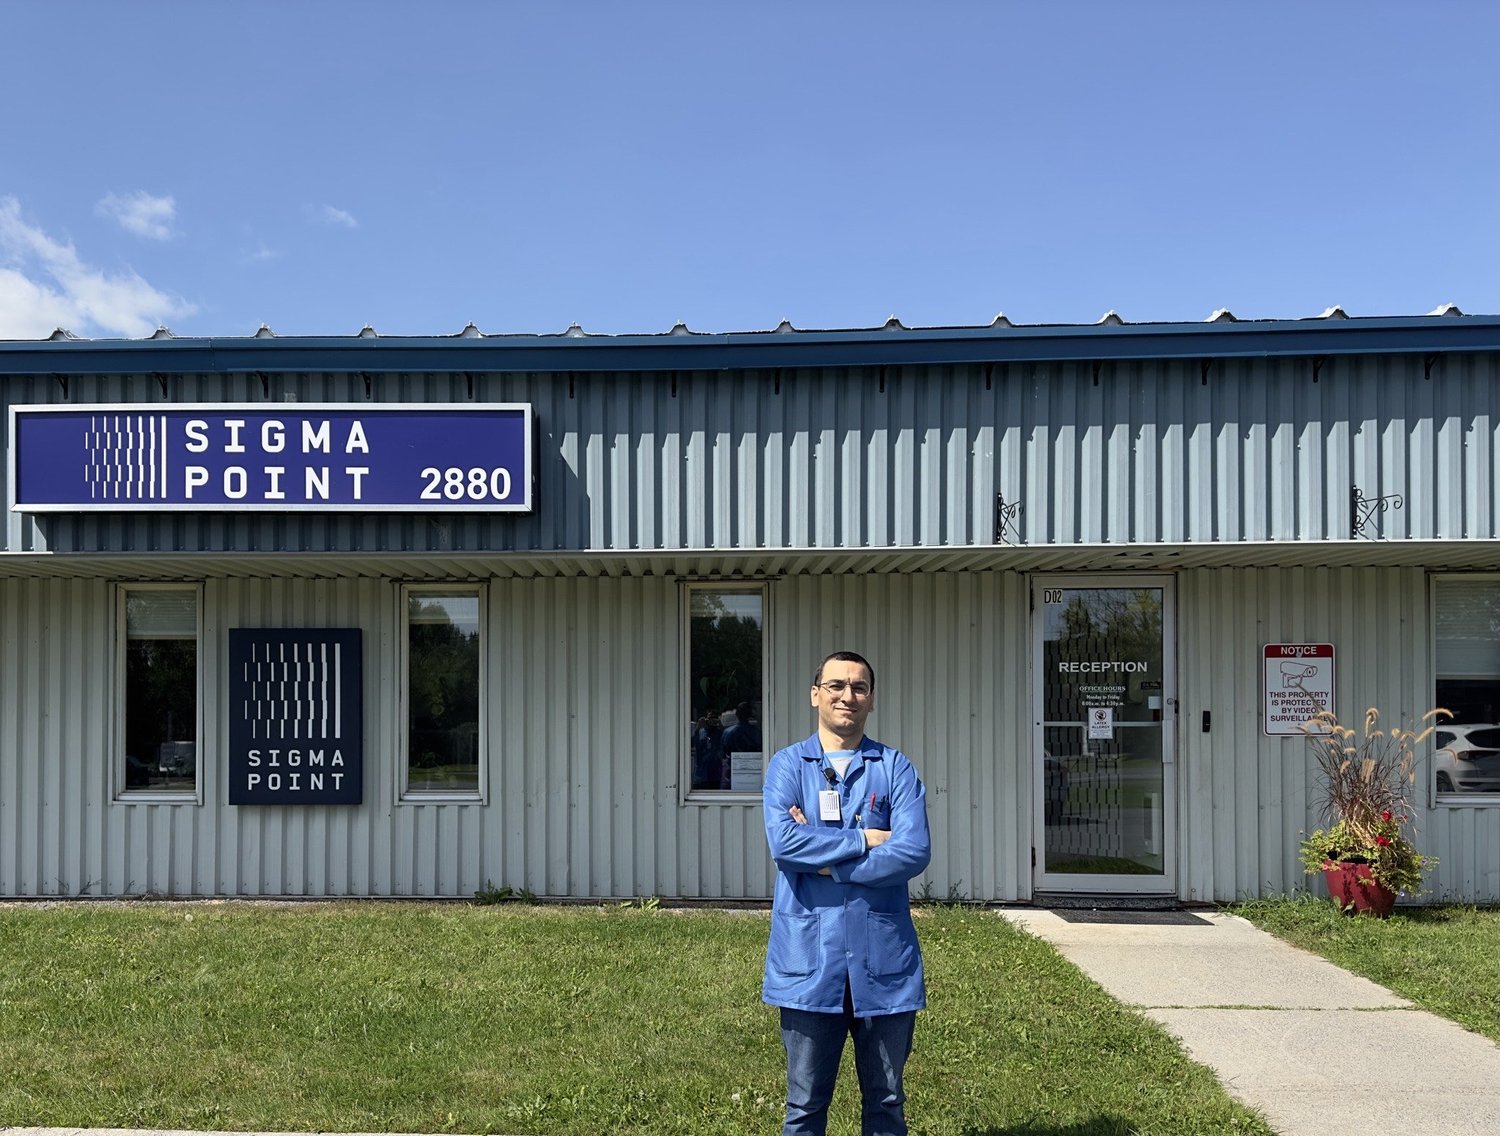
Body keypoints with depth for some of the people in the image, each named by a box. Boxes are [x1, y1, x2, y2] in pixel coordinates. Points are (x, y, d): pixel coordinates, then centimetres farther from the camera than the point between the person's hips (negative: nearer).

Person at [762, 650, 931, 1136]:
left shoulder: (896, 768, 3)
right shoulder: (788, 764, 3)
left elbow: (914, 851, -11)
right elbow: (784, 842, -14)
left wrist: (828, 863, -12)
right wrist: (866, 840, -12)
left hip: (883, 959, 1)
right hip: (809, 958, 0)